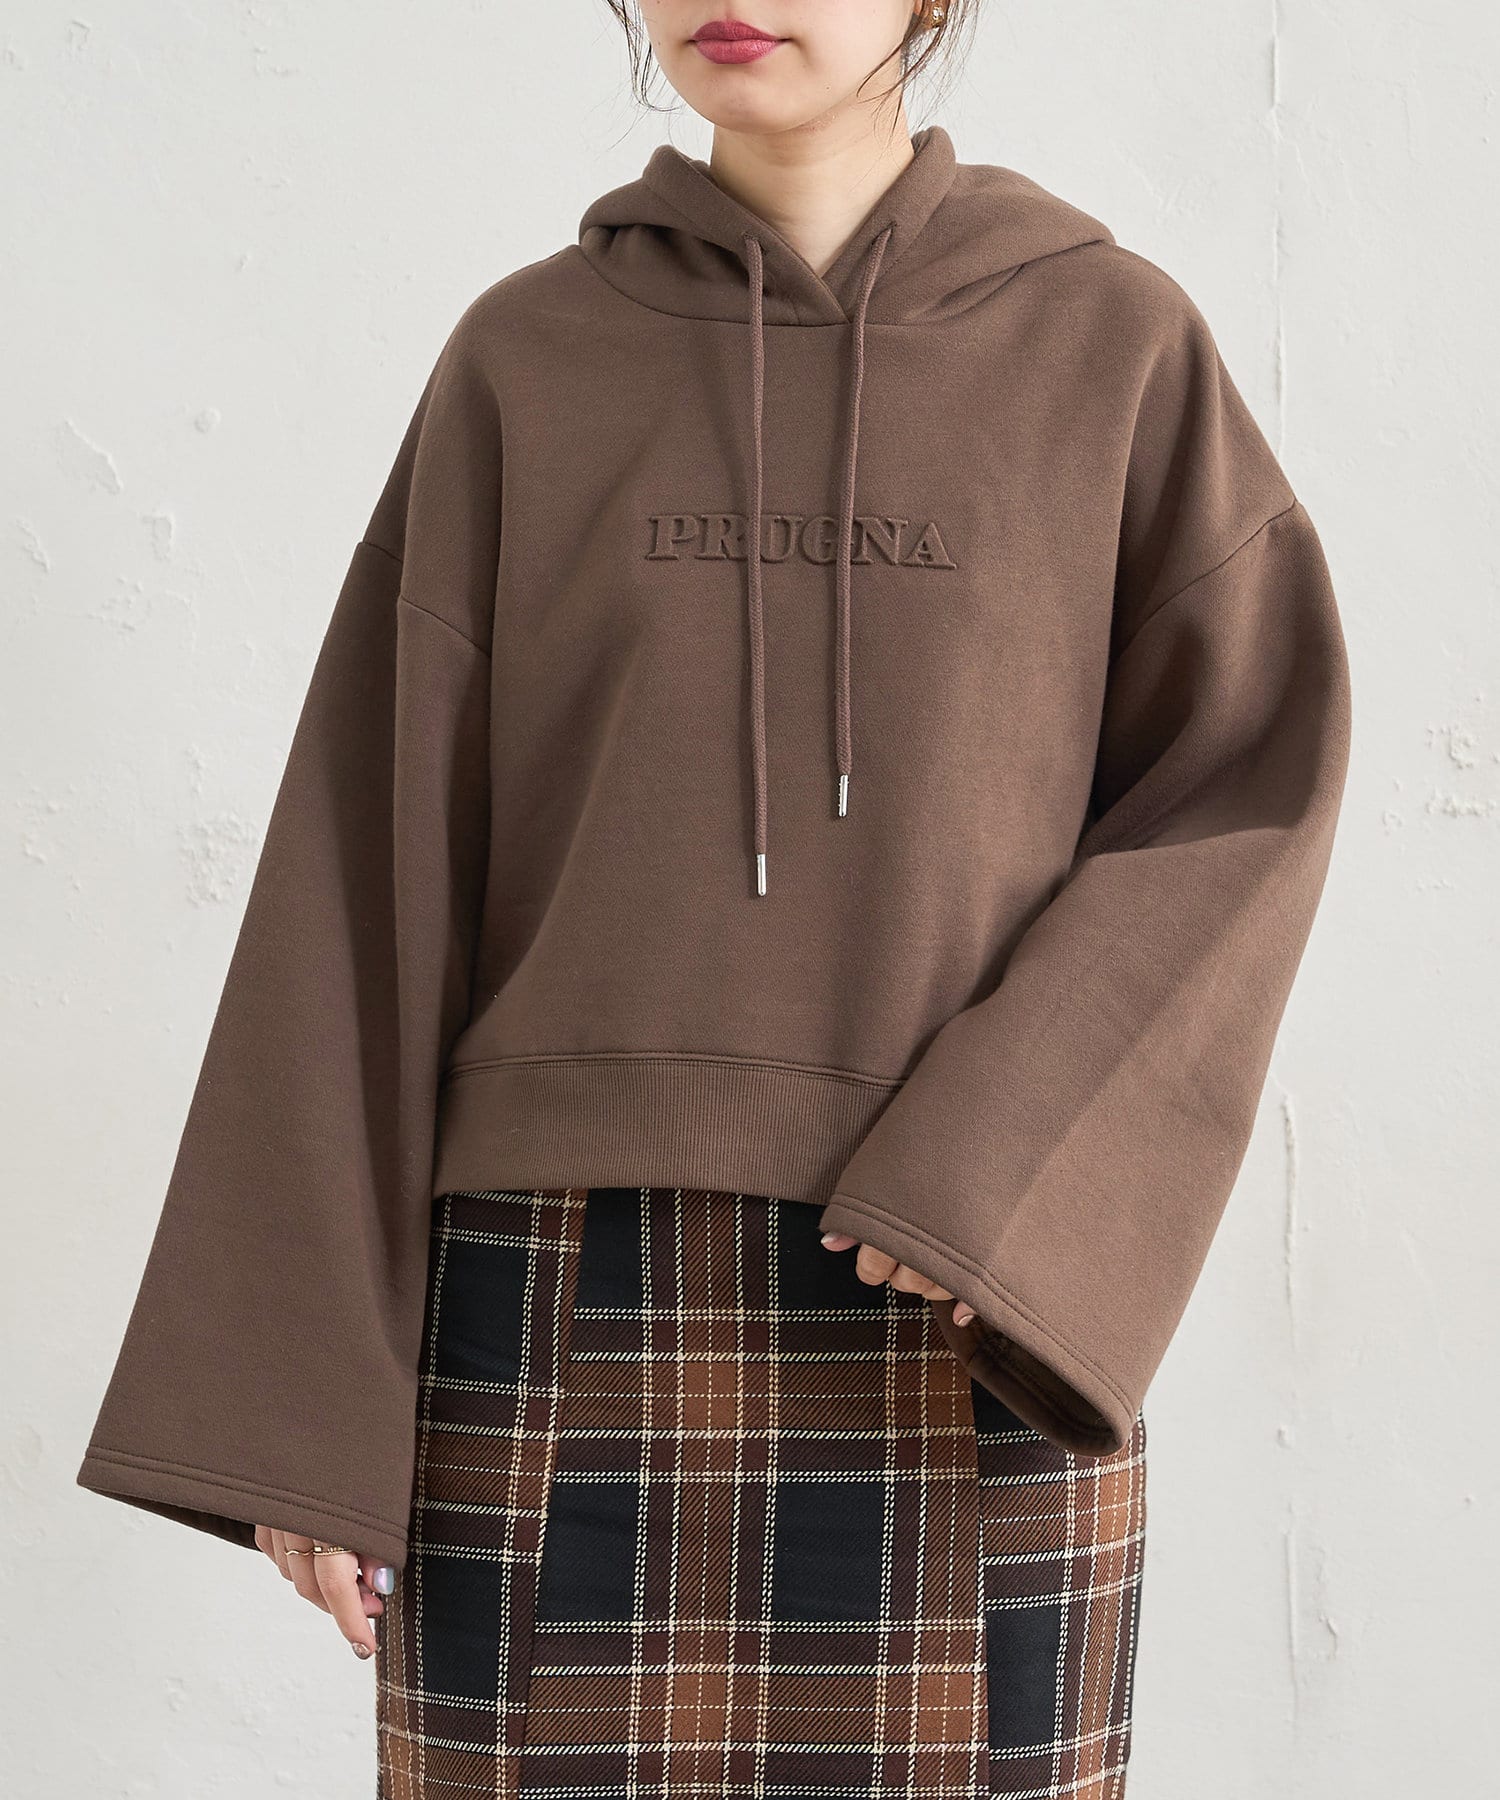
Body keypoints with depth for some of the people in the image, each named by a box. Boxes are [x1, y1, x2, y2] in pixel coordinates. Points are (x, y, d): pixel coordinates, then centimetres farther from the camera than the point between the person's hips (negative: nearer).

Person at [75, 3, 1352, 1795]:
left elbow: (1248, 787, -1)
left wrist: (1003, 1172, -16)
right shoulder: (522, 363, 6)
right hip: (574, 1318, 1)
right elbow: (375, 863, 2)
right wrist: (293, 1401, -3)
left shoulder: (1115, 344, 4)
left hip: (973, 1328, 0)